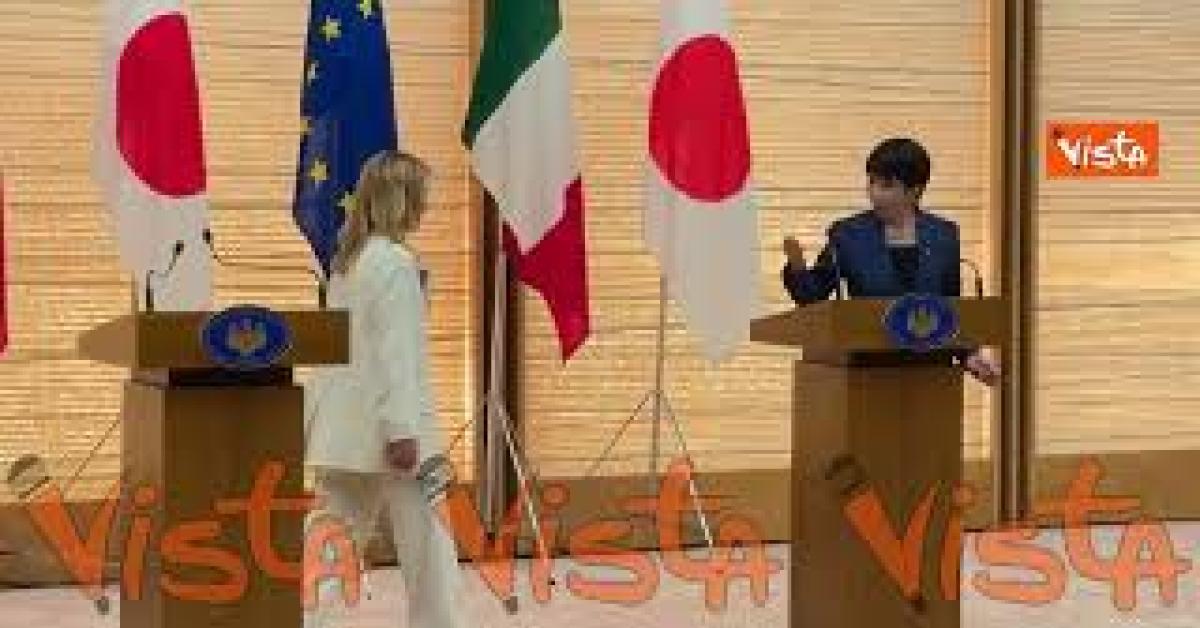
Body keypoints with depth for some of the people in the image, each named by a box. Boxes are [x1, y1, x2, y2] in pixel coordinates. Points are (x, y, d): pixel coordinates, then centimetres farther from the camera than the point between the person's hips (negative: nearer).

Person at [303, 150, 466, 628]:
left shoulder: (346, 261, 13)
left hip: (343, 427, 8)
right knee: (428, 550, 4)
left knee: (333, 545, 9)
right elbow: (396, 351, -18)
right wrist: (403, 429, -20)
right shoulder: (396, 263, -13)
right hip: (384, 423, -8)